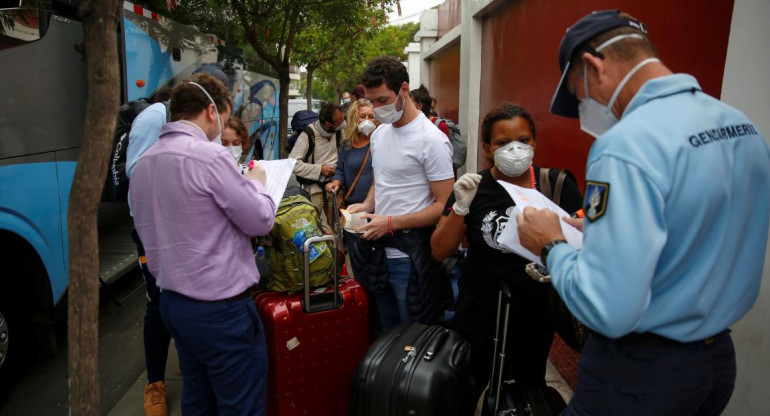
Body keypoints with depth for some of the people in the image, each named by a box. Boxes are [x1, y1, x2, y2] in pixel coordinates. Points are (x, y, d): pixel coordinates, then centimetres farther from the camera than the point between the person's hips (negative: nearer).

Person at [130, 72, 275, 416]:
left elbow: (147, 231, 16)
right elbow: (260, 220, -12)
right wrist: (255, 182, 6)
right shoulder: (209, 156, -18)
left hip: (172, 301, 9)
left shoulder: (143, 163, 7)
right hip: (220, 306, -8)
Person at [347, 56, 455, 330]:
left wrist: (391, 223, -19)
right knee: (388, 334, 21)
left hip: (411, 255, -7)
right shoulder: (379, 134, 9)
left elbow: (445, 205, -16)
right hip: (379, 249, 7)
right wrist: (366, 206, 1)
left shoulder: (431, 140, -15)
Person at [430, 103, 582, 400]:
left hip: (536, 311, 0)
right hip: (479, 312, 0)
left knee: (531, 386, 20)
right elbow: (440, 252, -7)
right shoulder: (473, 188, -5)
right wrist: (461, 207, -21)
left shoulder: (557, 185, -8)